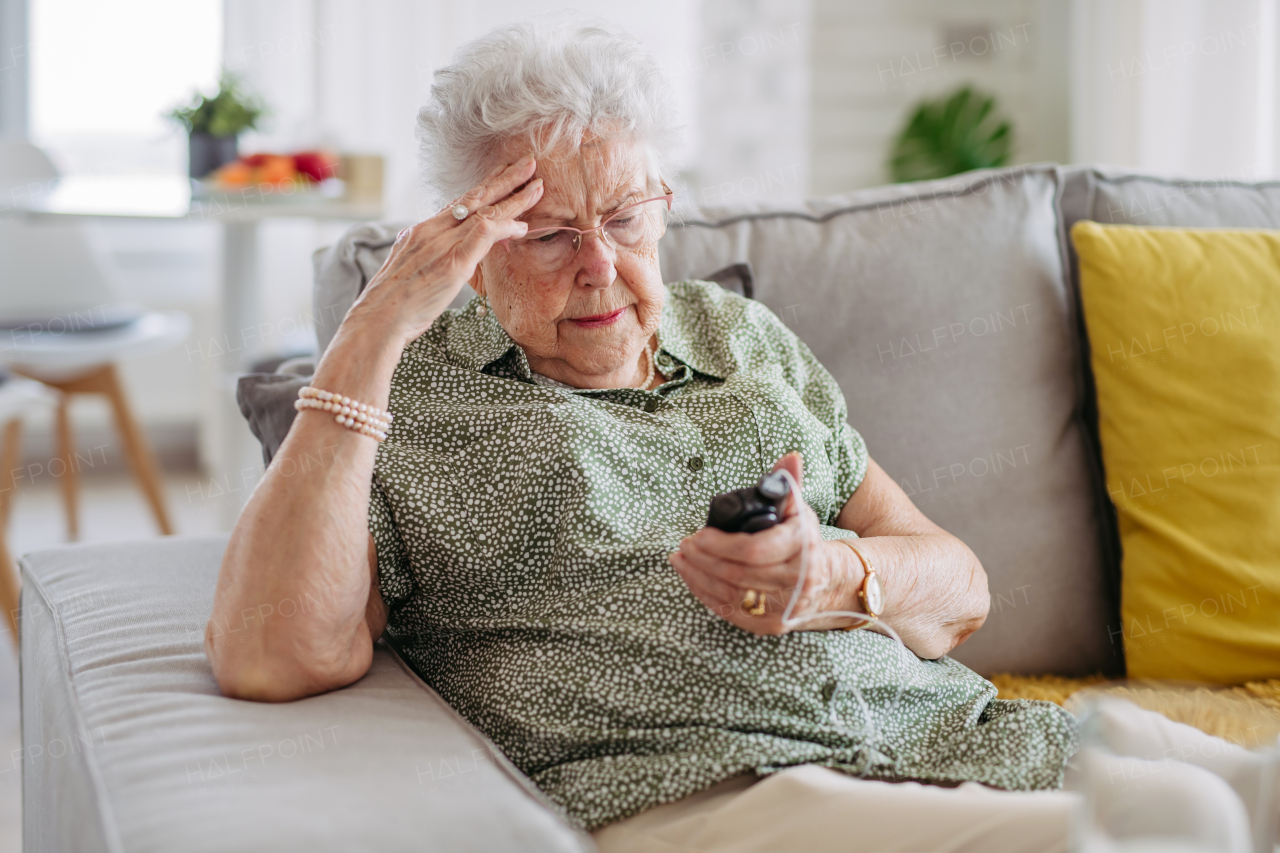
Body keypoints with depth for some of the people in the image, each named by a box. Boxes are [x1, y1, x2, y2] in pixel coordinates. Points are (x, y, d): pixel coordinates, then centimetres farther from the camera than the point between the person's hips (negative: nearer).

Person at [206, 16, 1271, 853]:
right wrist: (372, 331, -7)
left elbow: (960, 588, 20)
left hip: (942, 727, 6)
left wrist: (838, 577, -5)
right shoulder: (407, 398, 10)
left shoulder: (742, 336, 24)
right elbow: (272, 659, -9)